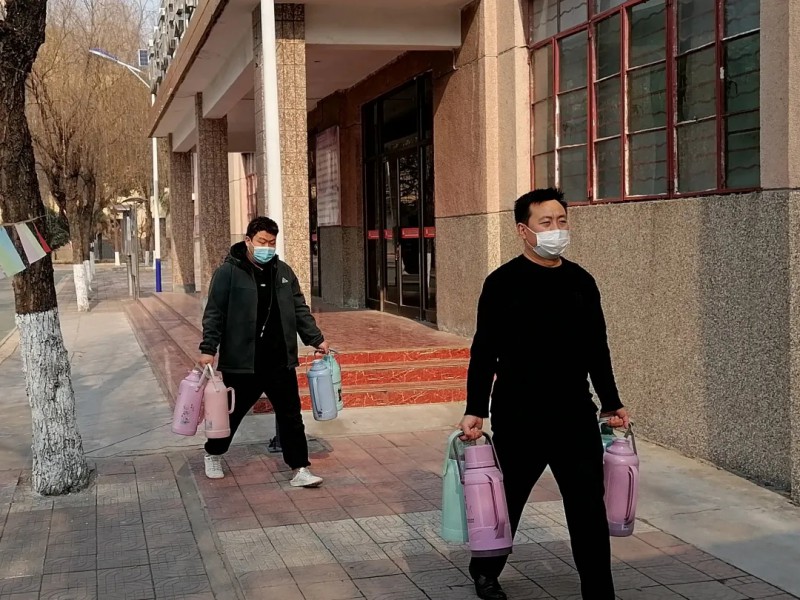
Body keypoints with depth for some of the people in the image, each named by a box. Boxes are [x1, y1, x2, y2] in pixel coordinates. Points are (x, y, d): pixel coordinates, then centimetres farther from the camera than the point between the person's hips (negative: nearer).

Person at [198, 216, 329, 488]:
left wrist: (316, 339, 10)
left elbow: (300, 310, 15)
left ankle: (300, 469, 8)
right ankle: (213, 455, 37)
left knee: (291, 416, 2)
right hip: (241, 362, -4)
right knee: (231, 413, 12)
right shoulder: (228, 272, -7)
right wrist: (208, 349, -14)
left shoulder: (283, 271, 8)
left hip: (280, 362, 4)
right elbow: (214, 314, -8)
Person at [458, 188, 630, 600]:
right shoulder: (503, 283, -7)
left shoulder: (581, 282, 6)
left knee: (589, 508, 1)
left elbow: (597, 349, 13)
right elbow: (484, 351, -7)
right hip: (518, 418, -3)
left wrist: (611, 403, 15)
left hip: (575, 415, 3)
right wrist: (475, 410, -13)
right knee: (507, 501, 14)